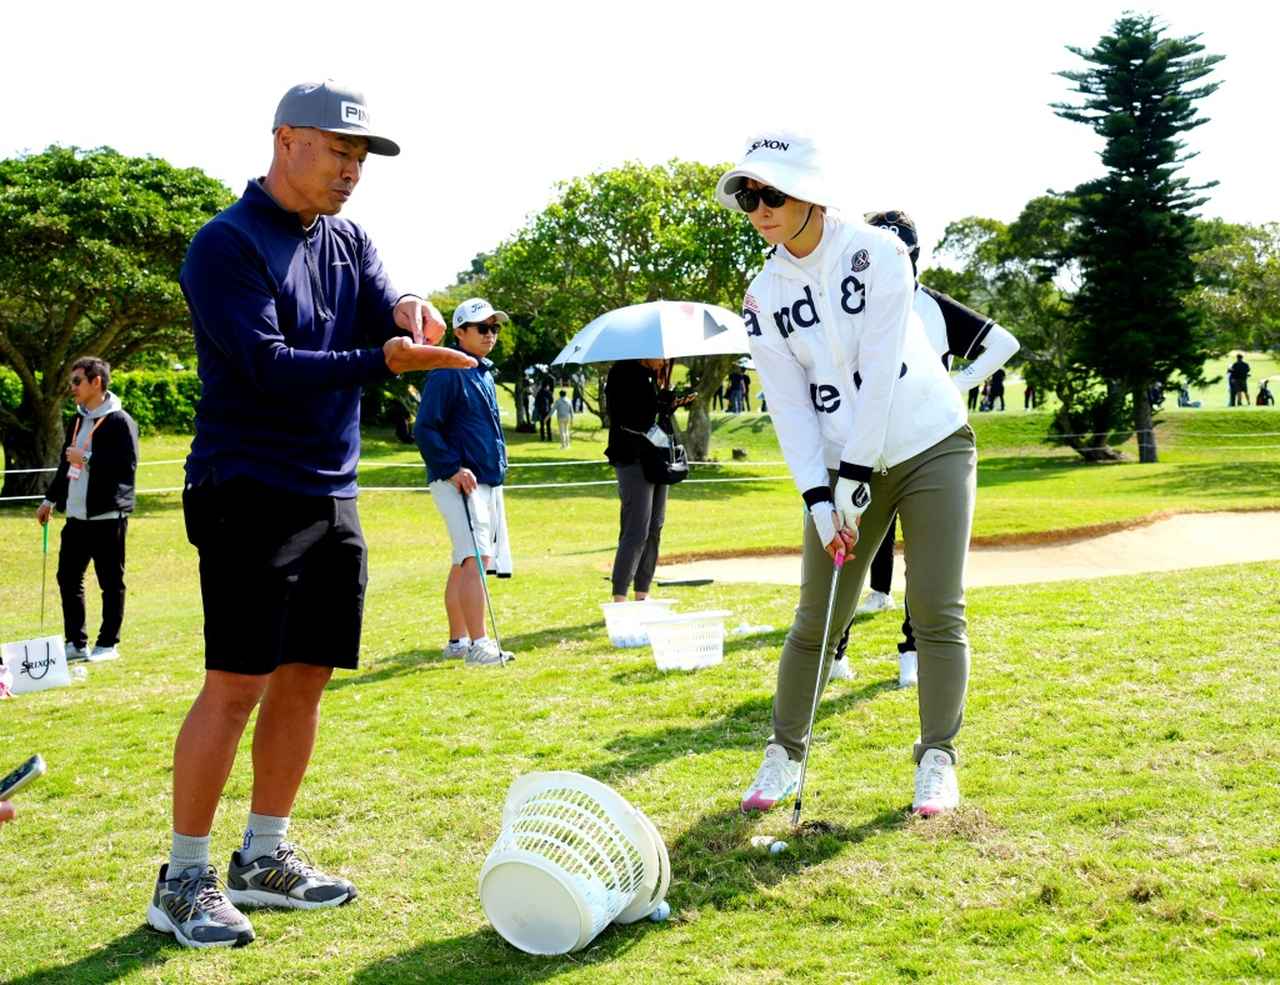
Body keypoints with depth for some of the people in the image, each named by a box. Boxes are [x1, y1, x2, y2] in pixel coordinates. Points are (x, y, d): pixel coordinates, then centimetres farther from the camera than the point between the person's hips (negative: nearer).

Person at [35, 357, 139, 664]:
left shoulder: (119, 421, -10)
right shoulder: (77, 422, 16)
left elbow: (127, 467, -19)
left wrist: (87, 460, -20)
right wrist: (50, 499, 24)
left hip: (107, 516, -8)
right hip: (76, 516, 8)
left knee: (110, 582, 1)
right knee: (67, 577, 10)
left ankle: (108, 644, 9)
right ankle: (76, 643, 19)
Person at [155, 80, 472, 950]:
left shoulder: (349, 242, 14)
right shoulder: (228, 245, -9)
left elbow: (387, 318, 1)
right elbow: (269, 367, -19)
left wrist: (412, 314, -22)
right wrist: (383, 360, -28)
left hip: (334, 498, 7)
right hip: (251, 494, -7)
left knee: (305, 679, 10)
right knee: (237, 684, -9)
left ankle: (265, 858, 22)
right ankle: (185, 879, 3)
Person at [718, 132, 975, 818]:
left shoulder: (874, 252, -13)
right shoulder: (764, 296, -1)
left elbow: (878, 372, -19)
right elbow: (789, 406, -5)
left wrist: (854, 477, -21)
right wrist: (818, 498, -15)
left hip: (930, 447, -3)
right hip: (840, 467, 3)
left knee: (937, 612, -4)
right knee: (816, 619, 2)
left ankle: (937, 760, 8)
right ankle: (784, 753, 16)